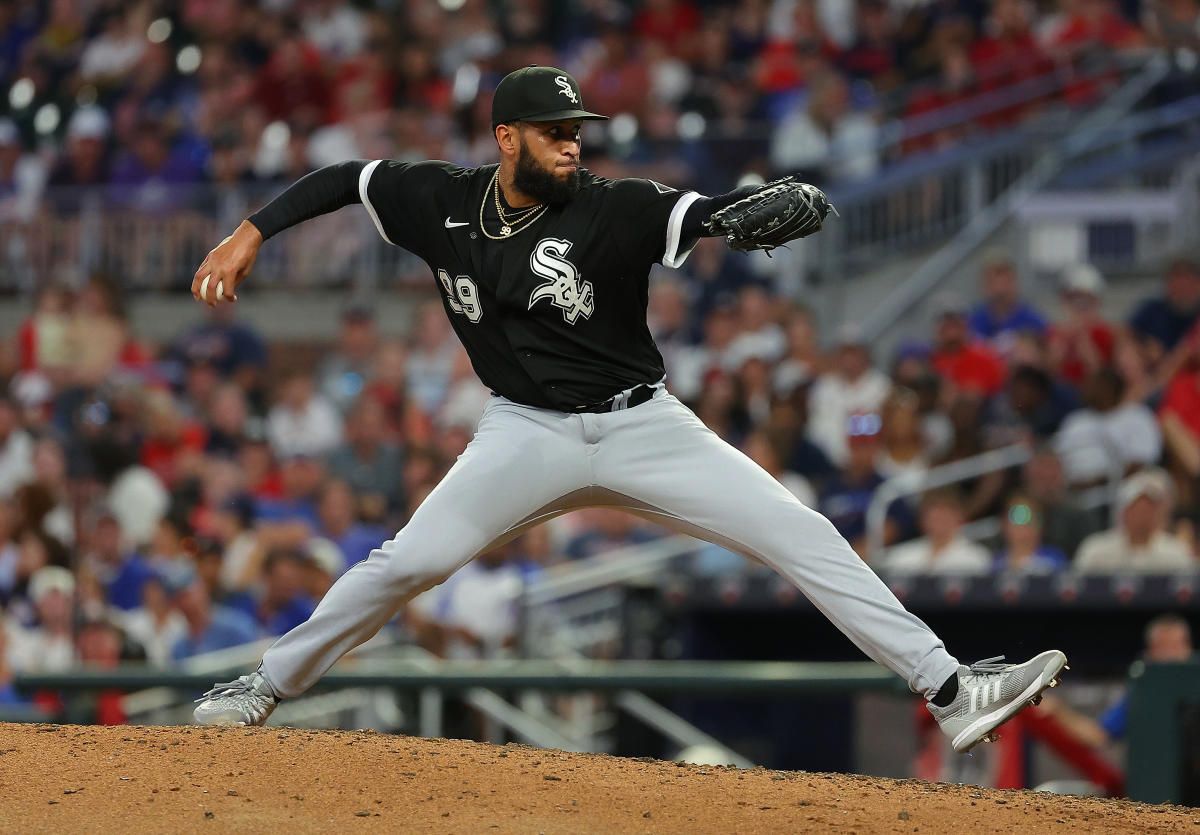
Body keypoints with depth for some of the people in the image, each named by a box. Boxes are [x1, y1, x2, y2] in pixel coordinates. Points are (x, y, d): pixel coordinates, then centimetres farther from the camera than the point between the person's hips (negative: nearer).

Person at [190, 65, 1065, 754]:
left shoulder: (612, 210, -14)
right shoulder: (443, 201, -5)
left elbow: (707, 214, -31)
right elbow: (345, 178, 9)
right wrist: (251, 235, 0)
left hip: (641, 425, -1)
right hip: (528, 433, 1)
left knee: (805, 537, -11)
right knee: (406, 563, -8)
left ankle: (950, 690, -12)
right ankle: (268, 685, 13)